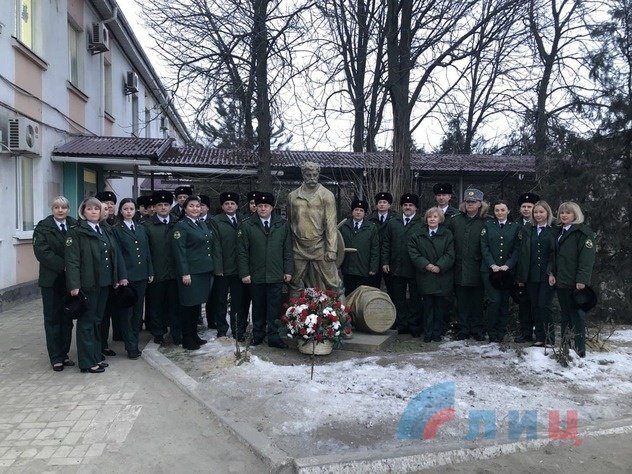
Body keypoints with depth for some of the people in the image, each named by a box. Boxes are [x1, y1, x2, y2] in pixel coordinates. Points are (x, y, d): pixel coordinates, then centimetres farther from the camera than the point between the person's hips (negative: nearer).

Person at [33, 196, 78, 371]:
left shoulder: (75, 226, 6)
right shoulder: (43, 227, -2)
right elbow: (42, 251, -13)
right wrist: (63, 266, -19)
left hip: (70, 279, 3)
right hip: (51, 280, -3)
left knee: (67, 318, 9)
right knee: (52, 319, 5)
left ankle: (64, 354, 20)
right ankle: (55, 358, 13)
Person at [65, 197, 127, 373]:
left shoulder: (106, 230, 12)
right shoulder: (76, 232, -7)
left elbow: (116, 254, 13)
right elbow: (72, 260, -13)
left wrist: (121, 276, 8)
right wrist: (74, 285, -21)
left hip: (105, 282, 6)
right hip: (87, 284, -6)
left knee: (97, 320, 15)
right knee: (86, 322, 3)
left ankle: (96, 356, 25)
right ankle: (87, 362, 11)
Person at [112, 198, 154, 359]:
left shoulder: (141, 228, 12)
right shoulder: (116, 230, -3)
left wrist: (150, 272, 8)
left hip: (141, 275, 5)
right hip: (126, 277, -5)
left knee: (138, 310, 11)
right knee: (126, 312, 2)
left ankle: (134, 341, 22)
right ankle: (131, 347, 9)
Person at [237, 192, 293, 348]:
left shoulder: (283, 225, 5)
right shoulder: (247, 226, 0)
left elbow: (288, 250, 7)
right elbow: (242, 252, 0)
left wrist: (288, 271, 2)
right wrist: (244, 273, -5)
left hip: (276, 276, 1)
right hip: (256, 275, 0)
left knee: (274, 307, 3)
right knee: (258, 306, 11)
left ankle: (273, 337, 13)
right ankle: (258, 334, 25)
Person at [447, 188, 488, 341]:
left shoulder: (485, 223, -2)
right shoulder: (454, 221, 7)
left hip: (477, 270, -2)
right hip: (460, 269, 2)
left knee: (477, 301, 7)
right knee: (462, 302, 8)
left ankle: (477, 330, 18)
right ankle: (463, 330, 17)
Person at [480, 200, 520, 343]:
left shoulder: (515, 227, 7)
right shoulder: (488, 225, 5)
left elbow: (517, 249, 3)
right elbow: (484, 247, 0)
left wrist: (507, 265, -10)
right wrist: (492, 265, -11)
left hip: (507, 271, 2)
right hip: (490, 270, -1)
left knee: (504, 301, 5)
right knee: (494, 300, -9)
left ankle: (501, 332, 15)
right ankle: (492, 333, 3)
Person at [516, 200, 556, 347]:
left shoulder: (554, 230, 0)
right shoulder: (527, 229, 9)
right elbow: (522, 253, 7)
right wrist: (520, 276, 3)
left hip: (547, 275, -3)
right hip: (531, 275, 3)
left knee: (544, 305, -6)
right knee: (535, 306, 7)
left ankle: (548, 338, 5)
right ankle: (539, 338, 16)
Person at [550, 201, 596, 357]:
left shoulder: (583, 232, -9)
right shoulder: (561, 232, 16)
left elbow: (587, 258, -16)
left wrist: (582, 280, -22)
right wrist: (552, 273, 8)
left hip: (575, 283, -8)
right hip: (561, 281, 8)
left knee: (577, 315, -2)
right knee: (565, 315, 14)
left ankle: (580, 349, 5)